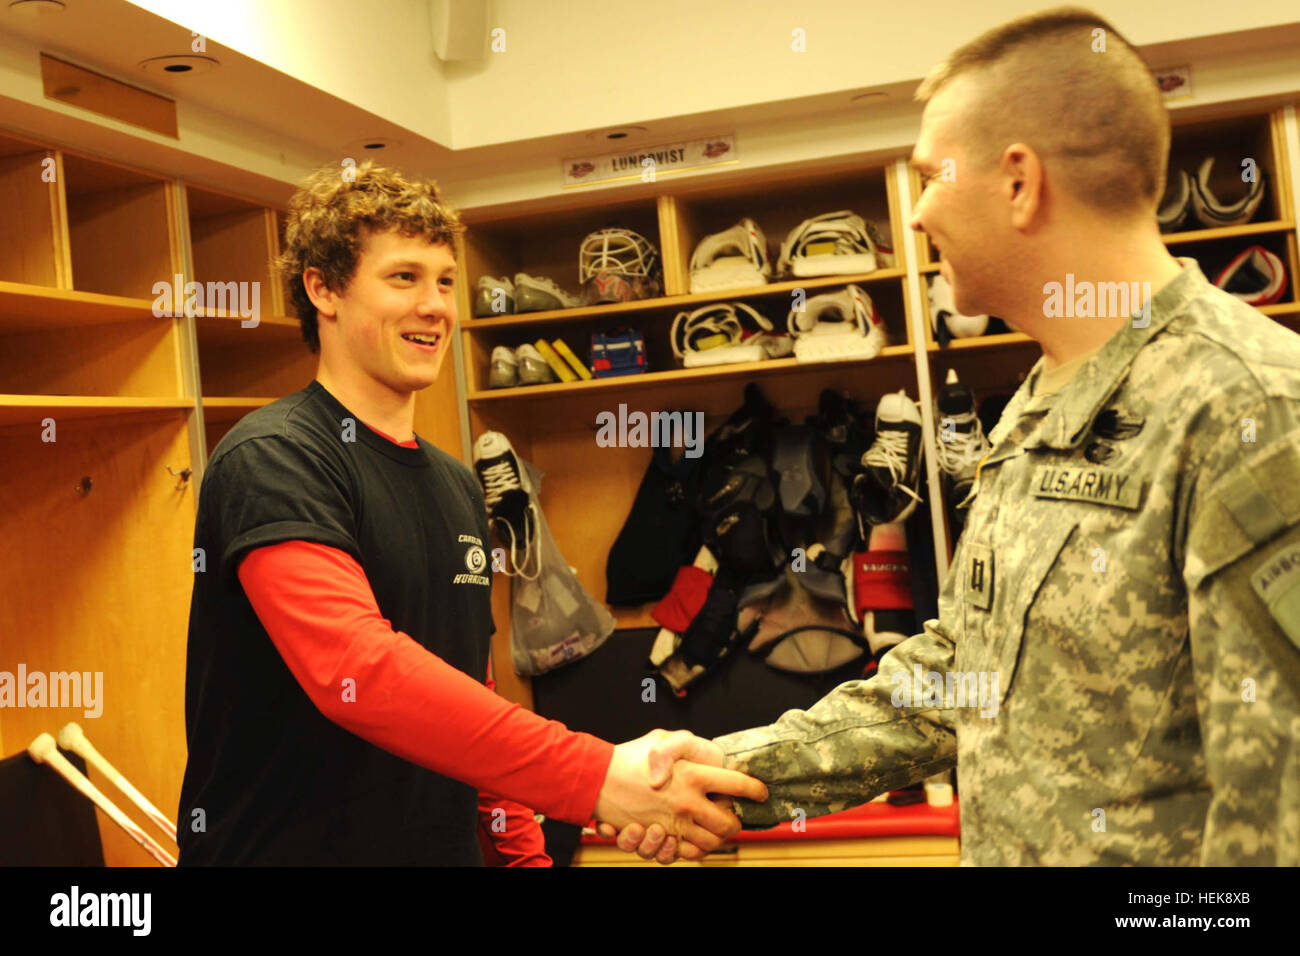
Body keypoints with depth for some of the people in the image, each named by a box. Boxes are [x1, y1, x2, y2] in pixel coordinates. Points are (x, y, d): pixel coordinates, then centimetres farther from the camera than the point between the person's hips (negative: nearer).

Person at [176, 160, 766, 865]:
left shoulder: (459, 487, 10)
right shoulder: (272, 460, -16)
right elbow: (357, 670, -31)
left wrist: (522, 851, 6)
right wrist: (596, 776, -36)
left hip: (445, 847, 8)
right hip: (286, 846, -7)